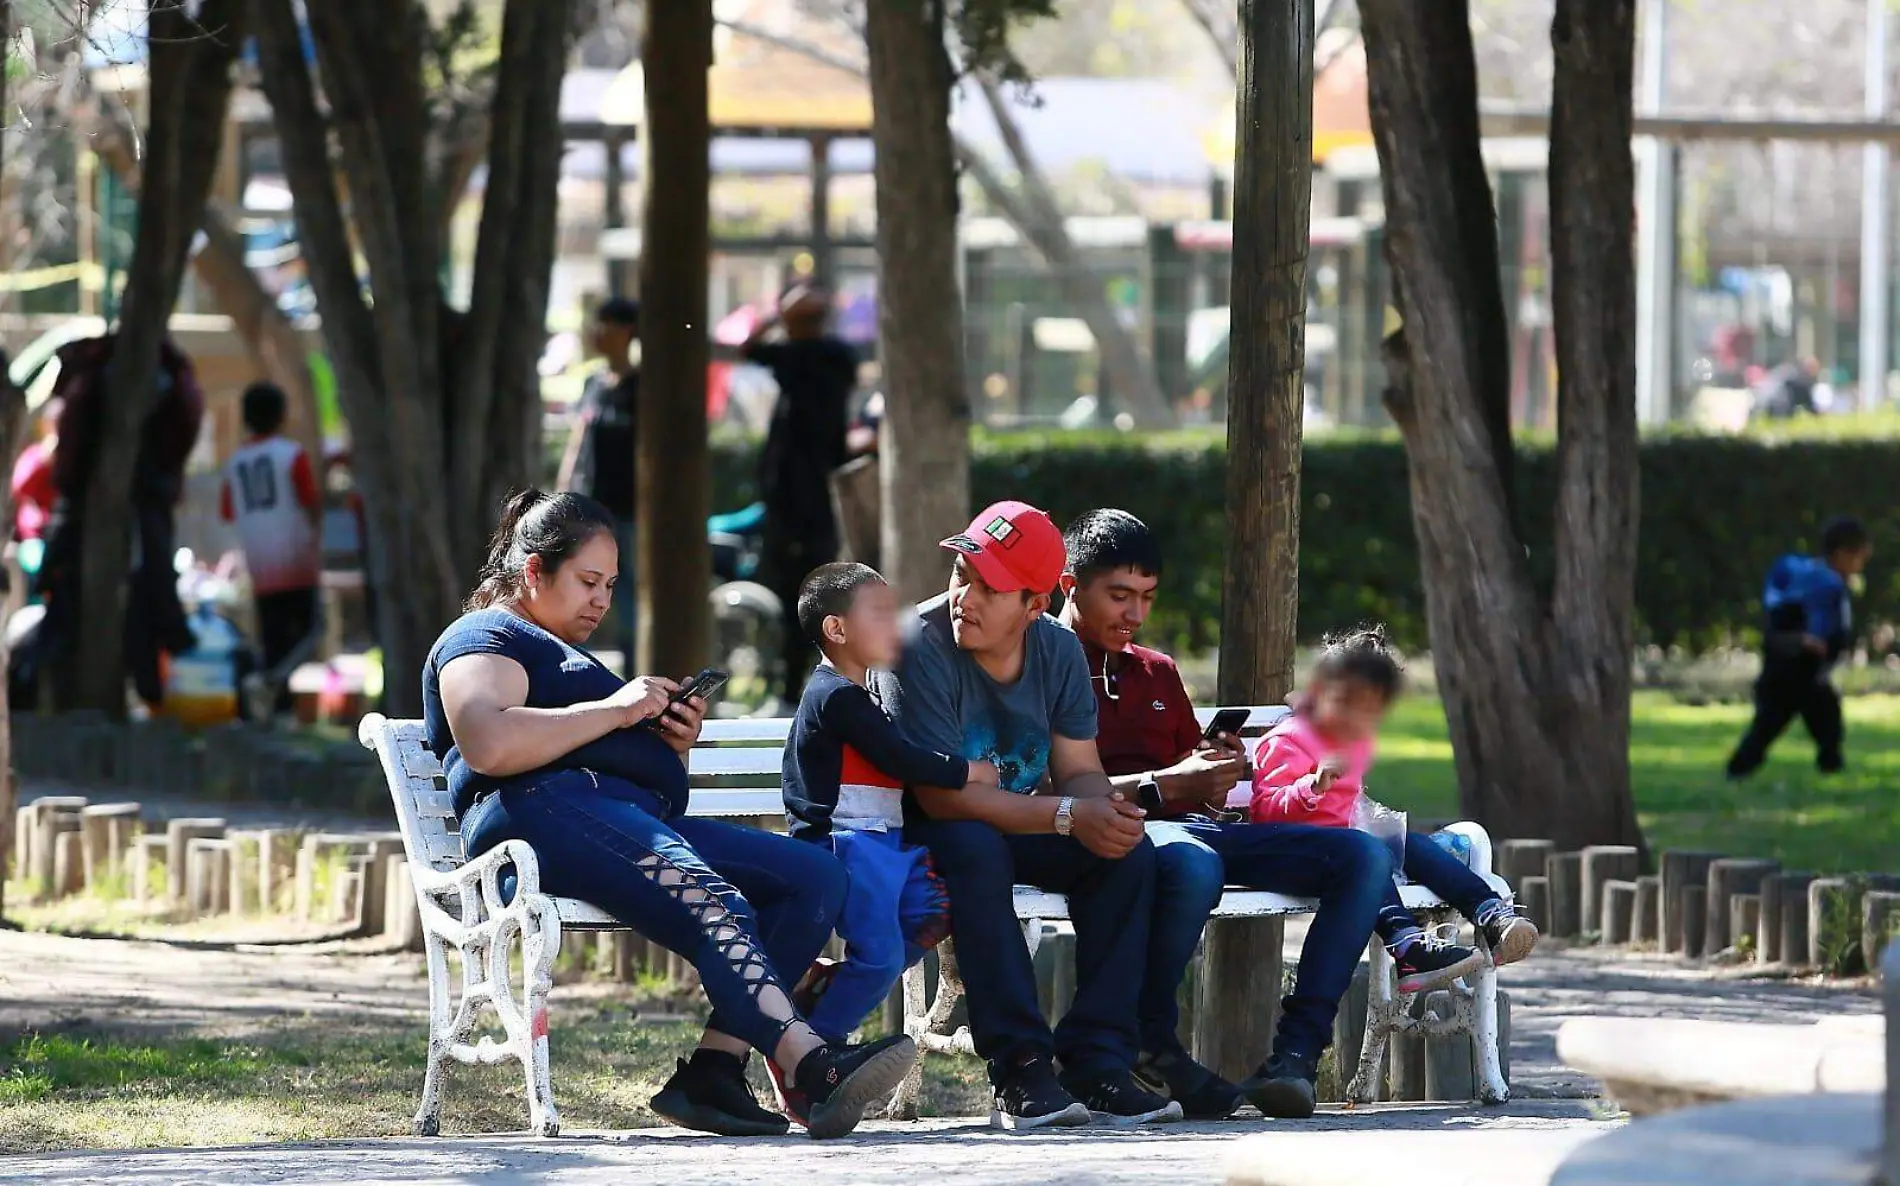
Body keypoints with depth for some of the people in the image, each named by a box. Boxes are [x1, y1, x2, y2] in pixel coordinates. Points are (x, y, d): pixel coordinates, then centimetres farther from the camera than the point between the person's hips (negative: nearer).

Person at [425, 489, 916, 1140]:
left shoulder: (570, 660, 39)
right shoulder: (485, 637, 10)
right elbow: (488, 745, -12)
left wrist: (672, 745, 17)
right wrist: (615, 710, -6)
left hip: (643, 818, 9)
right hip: (543, 810, -9)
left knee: (816, 876, -12)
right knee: (707, 895, -35)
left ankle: (714, 1067, -27)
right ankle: (813, 1065, -54)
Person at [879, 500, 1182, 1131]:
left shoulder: (1058, 651, -1)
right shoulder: (921, 643, -22)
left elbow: (1079, 770, -1)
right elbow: (939, 794, -27)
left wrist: (1107, 810, -28)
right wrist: (1069, 816, -32)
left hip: (1017, 828, 6)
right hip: (919, 837, -6)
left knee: (1128, 852, -17)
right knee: (977, 848, -38)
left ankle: (1097, 1059, -20)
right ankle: (1019, 1068, -38)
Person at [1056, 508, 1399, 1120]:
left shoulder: (1158, 672, 29)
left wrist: (1218, 775, 1)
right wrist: (1166, 785, -19)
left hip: (1192, 825, 8)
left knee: (1364, 857, -13)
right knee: (1191, 865, -44)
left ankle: (1297, 1049, -23)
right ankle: (1150, 1046, -22)